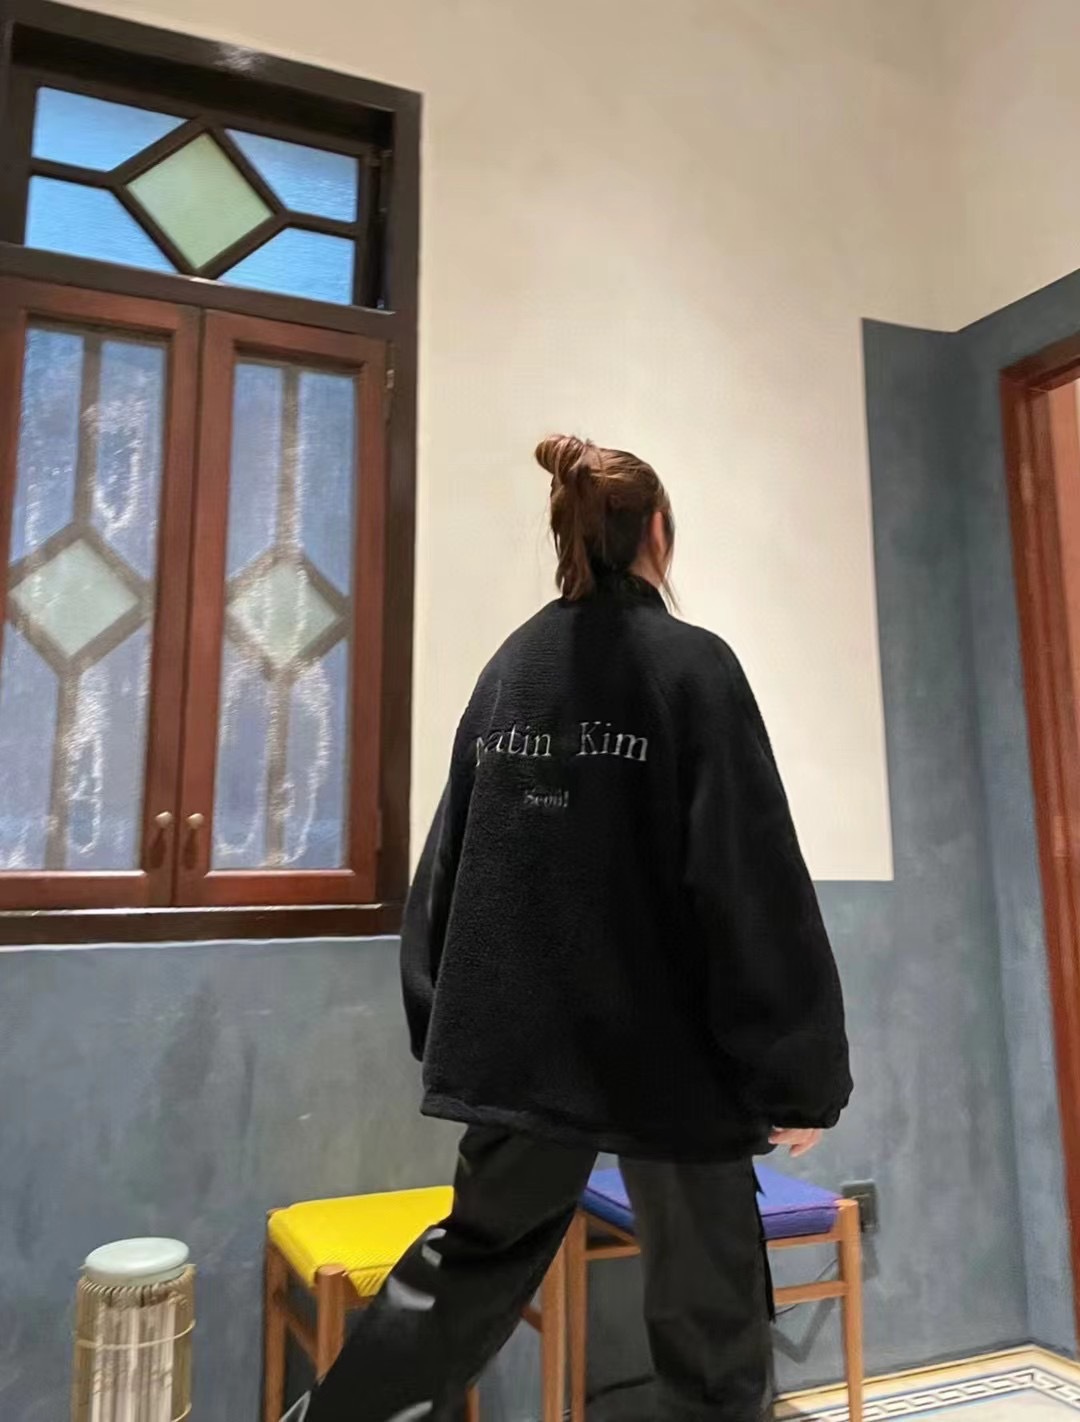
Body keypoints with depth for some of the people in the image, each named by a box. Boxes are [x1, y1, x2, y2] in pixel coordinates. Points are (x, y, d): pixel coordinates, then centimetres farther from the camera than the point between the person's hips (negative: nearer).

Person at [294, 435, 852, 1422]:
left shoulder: (508, 669, 5)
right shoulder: (692, 665, -10)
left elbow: (451, 862, 8)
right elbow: (752, 881, -15)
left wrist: (450, 1028, 16)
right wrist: (798, 1072, -8)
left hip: (520, 1040, 5)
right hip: (667, 1044, -5)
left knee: (478, 1257, 23)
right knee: (709, 1313, 13)